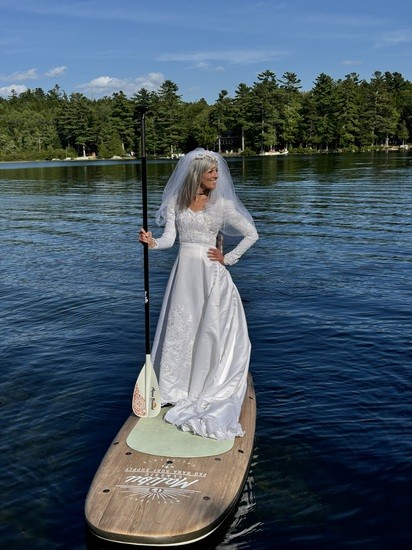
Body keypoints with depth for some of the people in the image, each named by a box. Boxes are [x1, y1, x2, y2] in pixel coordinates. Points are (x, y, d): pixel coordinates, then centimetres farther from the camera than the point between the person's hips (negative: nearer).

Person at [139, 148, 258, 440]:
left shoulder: (222, 204, 0)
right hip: (185, 272, 2)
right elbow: (169, 238, -4)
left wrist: (228, 258, -2)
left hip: (211, 274, -2)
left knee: (213, 331, -1)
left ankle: (211, 392, 13)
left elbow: (252, 234, 3)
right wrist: (152, 242, -24)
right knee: (180, 331, 5)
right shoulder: (175, 202, 5)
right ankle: (177, 389, 19)